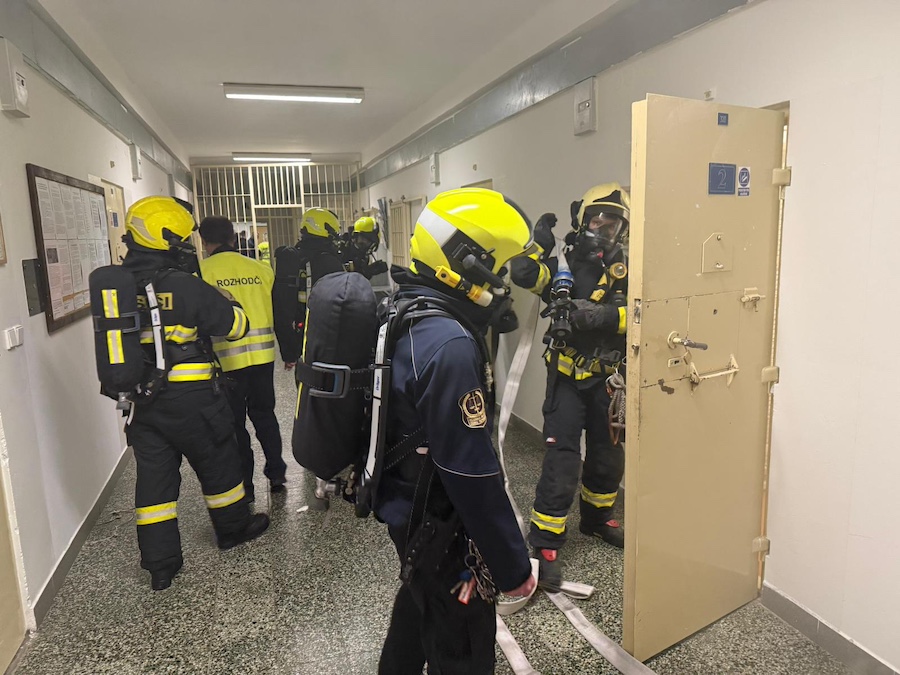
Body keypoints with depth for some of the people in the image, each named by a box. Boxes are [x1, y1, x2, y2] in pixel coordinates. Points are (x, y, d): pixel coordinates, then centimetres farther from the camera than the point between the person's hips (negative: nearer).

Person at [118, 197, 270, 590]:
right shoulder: (186, 287, -18)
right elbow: (236, 325, -10)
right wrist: (222, 301, 8)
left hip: (142, 402, 5)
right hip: (190, 400, -5)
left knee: (154, 476, 12)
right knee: (218, 464, 16)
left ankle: (160, 564, 20)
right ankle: (234, 528, 36)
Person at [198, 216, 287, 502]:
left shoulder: (201, 272, -7)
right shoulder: (262, 269, 3)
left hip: (227, 360, -3)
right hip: (263, 356, 4)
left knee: (234, 423, 10)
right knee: (264, 414, 20)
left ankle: (244, 485, 19)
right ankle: (276, 474, 27)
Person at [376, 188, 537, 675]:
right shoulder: (450, 345, -31)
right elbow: (472, 475, -28)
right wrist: (512, 567, -17)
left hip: (404, 504, 9)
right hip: (438, 526, -9)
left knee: (420, 603, 31)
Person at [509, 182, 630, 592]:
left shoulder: (625, 267, 0)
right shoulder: (563, 263, -3)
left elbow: (633, 313, -17)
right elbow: (522, 275, -21)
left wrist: (600, 315, -31)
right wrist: (541, 243, -26)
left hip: (607, 377, 4)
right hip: (567, 376, -3)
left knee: (608, 453, 18)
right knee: (562, 458, -8)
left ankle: (597, 519, 42)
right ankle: (545, 545, 5)